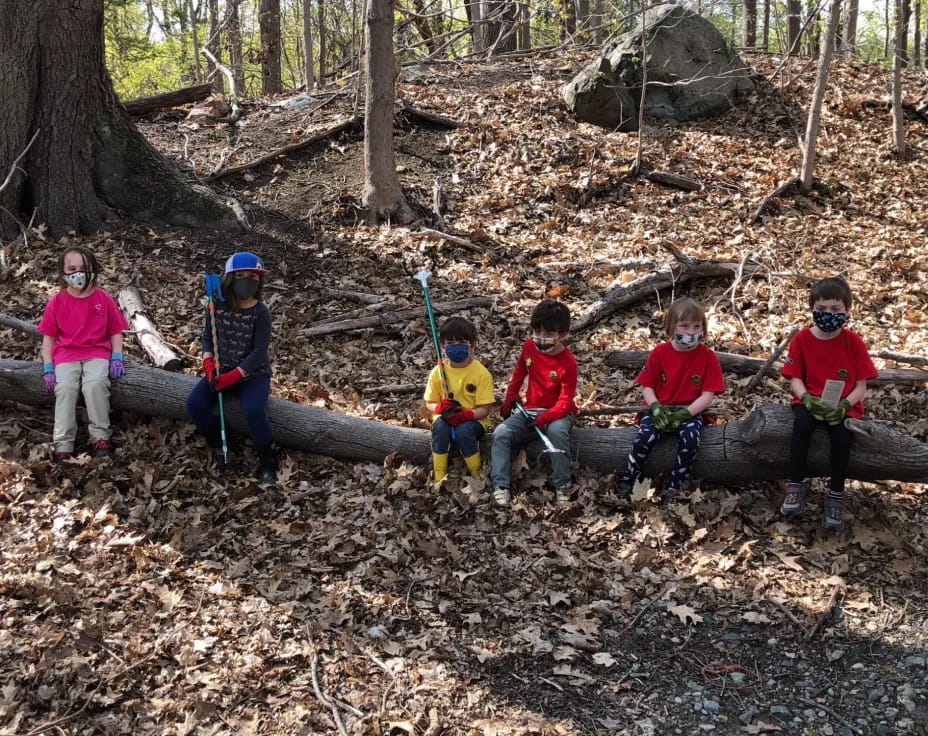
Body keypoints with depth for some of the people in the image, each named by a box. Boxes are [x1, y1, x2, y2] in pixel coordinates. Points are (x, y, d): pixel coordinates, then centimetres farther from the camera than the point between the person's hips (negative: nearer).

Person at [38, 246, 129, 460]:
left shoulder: (104, 299, 2)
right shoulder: (56, 302, 2)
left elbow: (115, 332, 7)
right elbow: (48, 337, 5)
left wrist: (116, 358, -7)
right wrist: (48, 368, -4)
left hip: (97, 353, -1)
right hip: (66, 355, 1)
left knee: (95, 384, -29)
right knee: (65, 388, -25)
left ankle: (100, 437, -17)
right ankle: (63, 445, -22)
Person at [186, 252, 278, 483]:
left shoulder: (260, 312, -14)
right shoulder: (218, 305, -3)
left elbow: (260, 351, -18)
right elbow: (208, 336, 7)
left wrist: (233, 376, -24)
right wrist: (208, 363, -12)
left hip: (253, 373, -4)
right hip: (222, 370, 4)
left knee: (253, 411, -32)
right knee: (194, 404, -19)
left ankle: (267, 462, -7)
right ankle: (218, 446, 8)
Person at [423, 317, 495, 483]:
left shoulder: (481, 373, -11)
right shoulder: (438, 372, -4)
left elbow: (485, 408, -12)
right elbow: (430, 403, 3)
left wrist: (467, 414, -31)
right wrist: (440, 408, -21)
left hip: (473, 420, -2)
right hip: (446, 418, 2)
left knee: (464, 429, -35)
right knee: (440, 426, -32)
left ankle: (476, 475, -12)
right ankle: (439, 476, -20)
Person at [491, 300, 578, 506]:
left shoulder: (567, 362, -18)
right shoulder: (529, 346, -3)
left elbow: (565, 403, -19)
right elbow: (519, 371, 19)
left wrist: (545, 417, -34)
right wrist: (510, 397, 16)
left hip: (556, 413, -5)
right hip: (529, 410, 5)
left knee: (557, 431, -39)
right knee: (501, 433, -20)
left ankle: (562, 486, -24)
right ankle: (500, 487, -21)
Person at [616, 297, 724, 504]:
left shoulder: (708, 356, -5)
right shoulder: (659, 353, -2)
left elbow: (708, 395, -8)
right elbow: (646, 386, 1)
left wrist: (685, 413, -21)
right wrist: (655, 408, -18)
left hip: (690, 411, 0)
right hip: (659, 408, 1)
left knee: (690, 438, -32)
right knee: (646, 436, -28)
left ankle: (673, 489, -17)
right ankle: (626, 481, -10)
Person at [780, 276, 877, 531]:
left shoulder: (854, 342, -5)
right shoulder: (802, 339, -3)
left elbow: (861, 386, -5)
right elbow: (795, 379, -3)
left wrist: (843, 405, -22)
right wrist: (807, 399, -23)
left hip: (844, 404, 0)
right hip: (810, 400, 0)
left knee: (842, 437, -29)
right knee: (801, 423, -32)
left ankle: (835, 497, -13)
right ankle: (796, 486, -24)